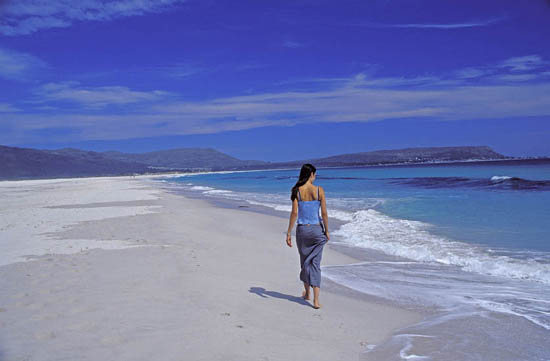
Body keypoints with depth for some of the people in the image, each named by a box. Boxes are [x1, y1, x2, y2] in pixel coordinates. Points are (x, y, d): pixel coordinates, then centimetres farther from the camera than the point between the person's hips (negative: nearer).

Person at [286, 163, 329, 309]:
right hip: (317, 230, -1)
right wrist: (327, 231, 6)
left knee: (304, 261, 19)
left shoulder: (296, 191, -6)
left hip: (302, 230, 1)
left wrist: (289, 233, -4)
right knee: (315, 263, 6)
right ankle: (316, 300, 0)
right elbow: (324, 213, -5)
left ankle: (307, 293, 35)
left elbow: (294, 213, -10)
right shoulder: (319, 190, -6)